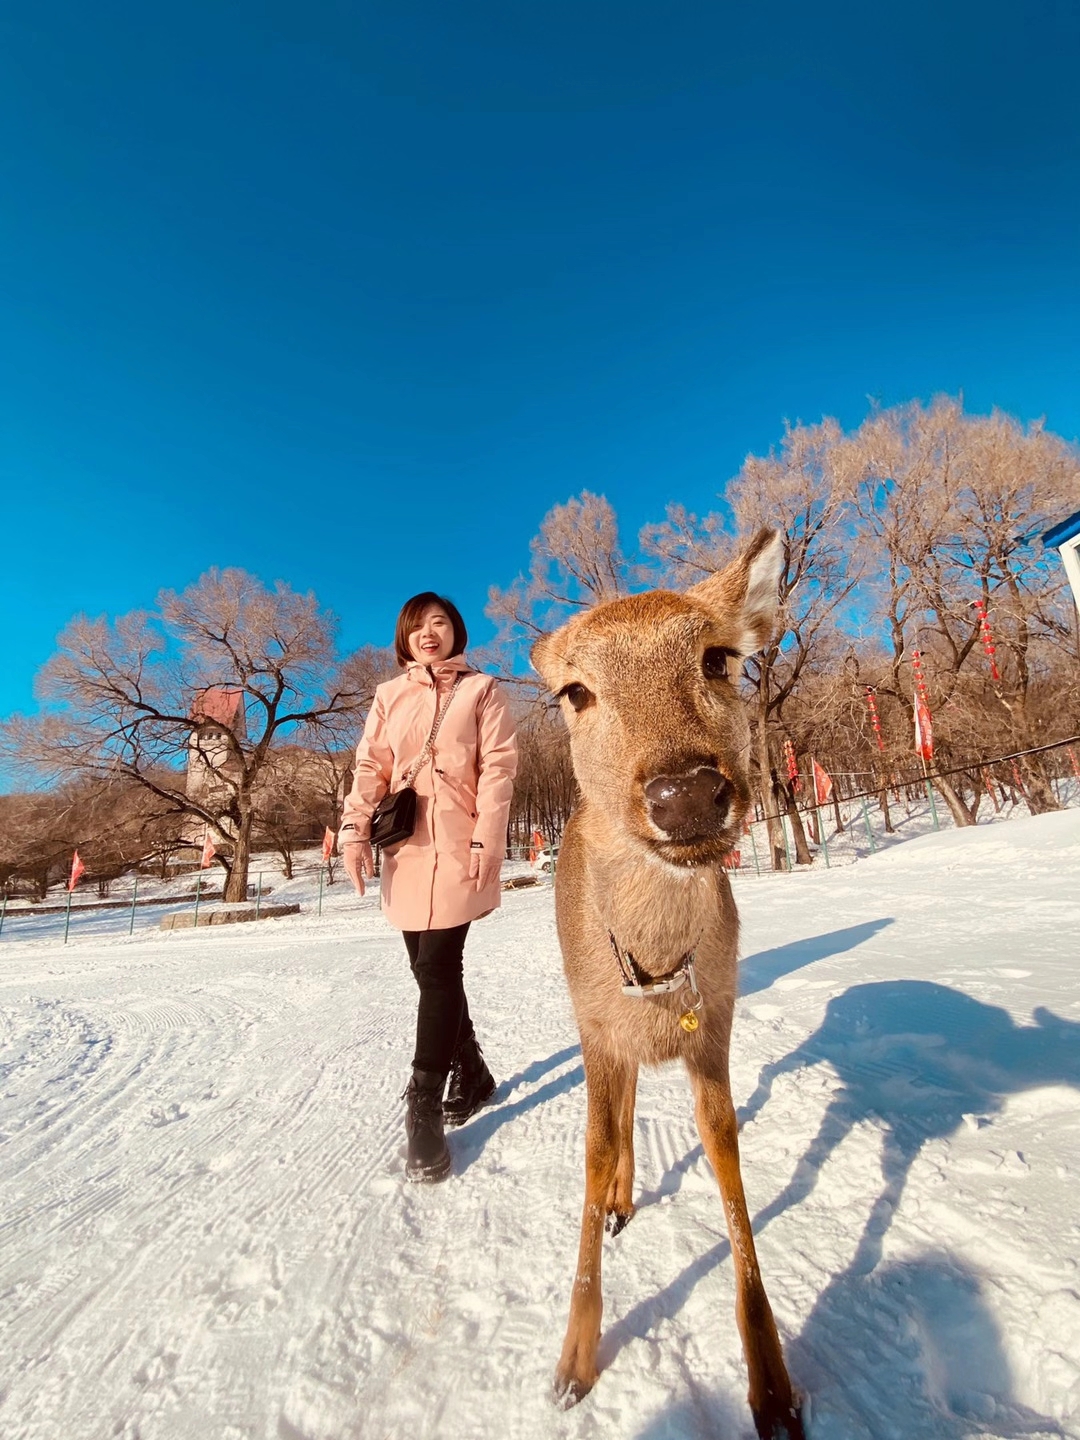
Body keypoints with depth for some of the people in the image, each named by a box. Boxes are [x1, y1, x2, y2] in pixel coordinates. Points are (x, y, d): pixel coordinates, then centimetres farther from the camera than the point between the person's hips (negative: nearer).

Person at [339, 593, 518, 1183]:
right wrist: (355, 829, -7)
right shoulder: (389, 696, 15)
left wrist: (486, 840, -13)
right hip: (407, 850, 4)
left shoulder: (481, 689, 5)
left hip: (458, 848, -4)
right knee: (430, 969, 10)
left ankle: (423, 1111, 5)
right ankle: (471, 1073, 30)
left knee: (437, 969, -8)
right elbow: (371, 767, 7)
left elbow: (498, 767, -3)